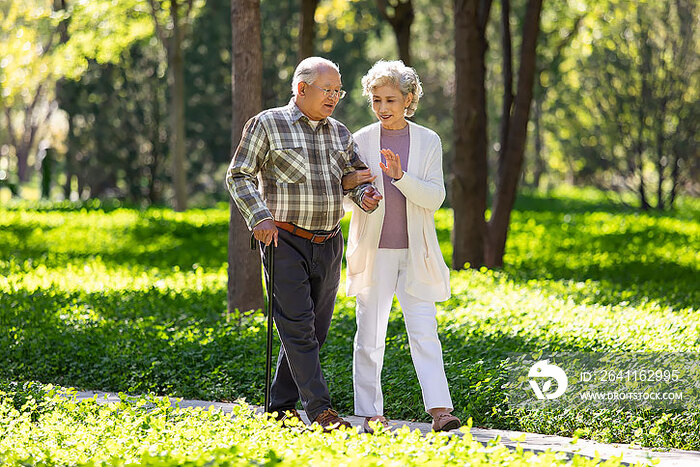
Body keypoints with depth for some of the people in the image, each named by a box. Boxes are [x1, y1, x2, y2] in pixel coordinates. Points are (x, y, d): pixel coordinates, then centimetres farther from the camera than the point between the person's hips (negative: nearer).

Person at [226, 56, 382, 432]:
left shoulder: (339, 134, 13)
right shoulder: (267, 124, -2)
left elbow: (355, 176, 20)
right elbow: (239, 176, -3)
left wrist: (366, 195, -4)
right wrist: (258, 217, -17)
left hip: (328, 245, 6)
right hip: (285, 242, -6)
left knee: (314, 330, 7)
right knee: (297, 327, -12)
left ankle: (281, 408, 17)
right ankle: (320, 411, -14)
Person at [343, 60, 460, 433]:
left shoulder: (428, 141, 4)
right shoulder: (360, 142, 3)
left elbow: (435, 198, -4)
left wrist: (400, 176, -19)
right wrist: (352, 185, -20)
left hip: (415, 253, 0)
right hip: (374, 251, 0)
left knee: (424, 331, -7)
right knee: (370, 335, 1)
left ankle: (440, 410, -12)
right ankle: (370, 414, 8)